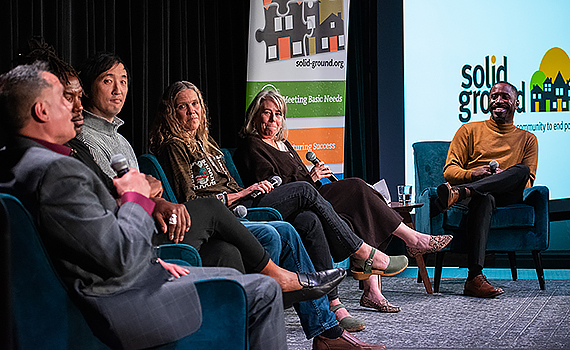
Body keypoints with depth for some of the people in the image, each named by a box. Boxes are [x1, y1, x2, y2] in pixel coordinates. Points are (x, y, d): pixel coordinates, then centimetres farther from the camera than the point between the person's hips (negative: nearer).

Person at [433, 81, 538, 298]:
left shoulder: (527, 139, 21)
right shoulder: (470, 130, 18)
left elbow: (528, 181, 9)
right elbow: (449, 171, 9)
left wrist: (505, 178, -15)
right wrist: (473, 174, -14)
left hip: (506, 197, 1)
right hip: (478, 194, -1)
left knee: (521, 171, -32)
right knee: (484, 198, -41)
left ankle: (458, 192, -50)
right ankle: (475, 278, -55)